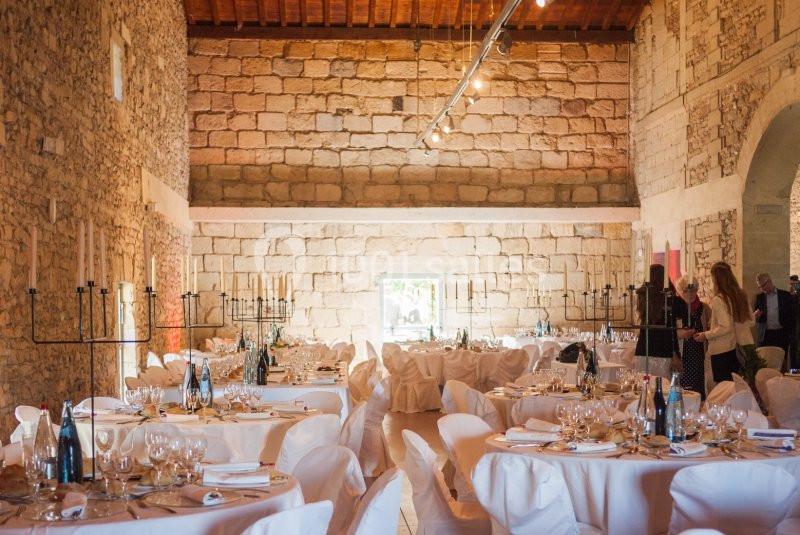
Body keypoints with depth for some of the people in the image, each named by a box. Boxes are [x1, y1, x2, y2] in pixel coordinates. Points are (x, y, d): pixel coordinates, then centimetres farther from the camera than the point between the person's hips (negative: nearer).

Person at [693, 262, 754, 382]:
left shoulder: (718, 300, -16)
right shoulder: (741, 295, 5)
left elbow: (725, 328, -20)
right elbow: (750, 322, 11)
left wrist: (706, 335, -9)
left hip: (722, 351, -7)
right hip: (740, 348, 7)